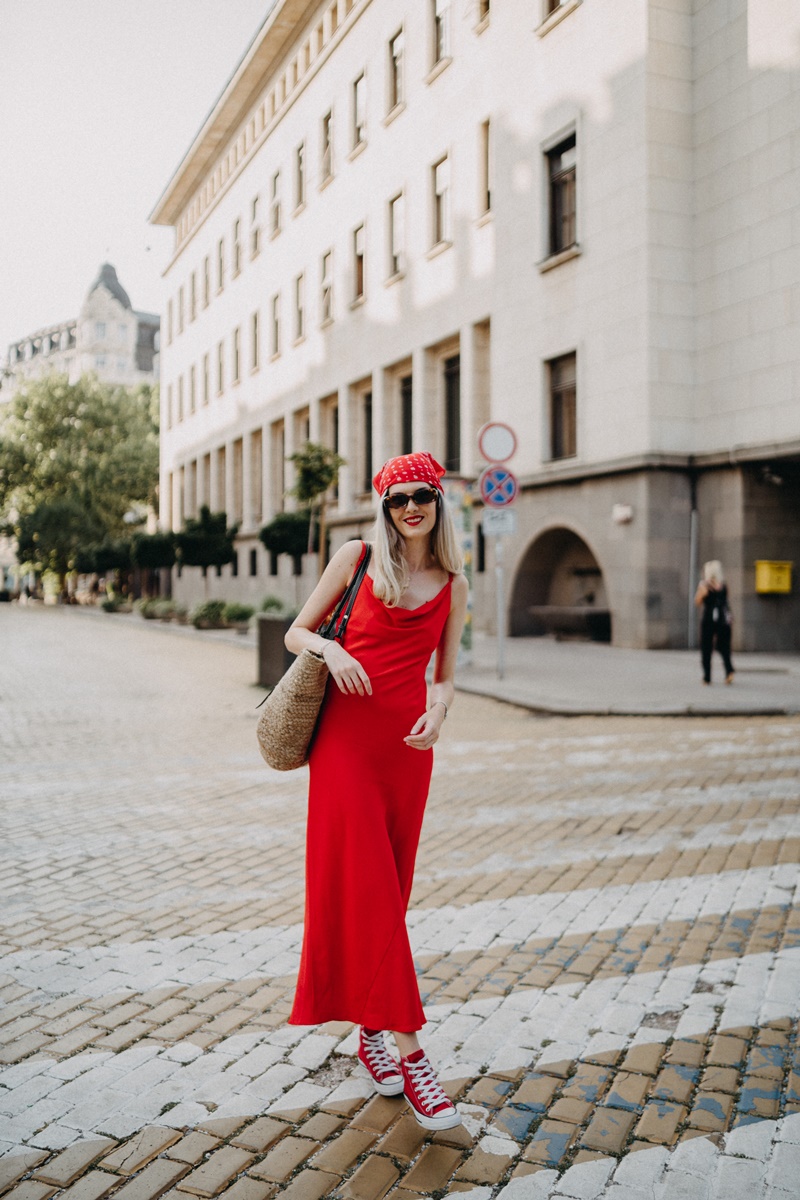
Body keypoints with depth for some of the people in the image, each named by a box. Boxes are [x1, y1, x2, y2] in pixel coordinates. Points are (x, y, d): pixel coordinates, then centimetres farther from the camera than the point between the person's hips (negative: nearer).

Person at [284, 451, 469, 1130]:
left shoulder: (453, 584, 8)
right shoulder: (357, 559, 2)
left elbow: (444, 675, 10)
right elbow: (296, 633, 6)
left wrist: (438, 709, -12)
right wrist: (330, 649, -15)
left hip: (408, 742, 3)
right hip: (347, 731, -3)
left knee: (391, 889, 9)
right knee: (365, 888, -7)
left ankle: (372, 1032, 26)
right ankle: (412, 1053, -3)